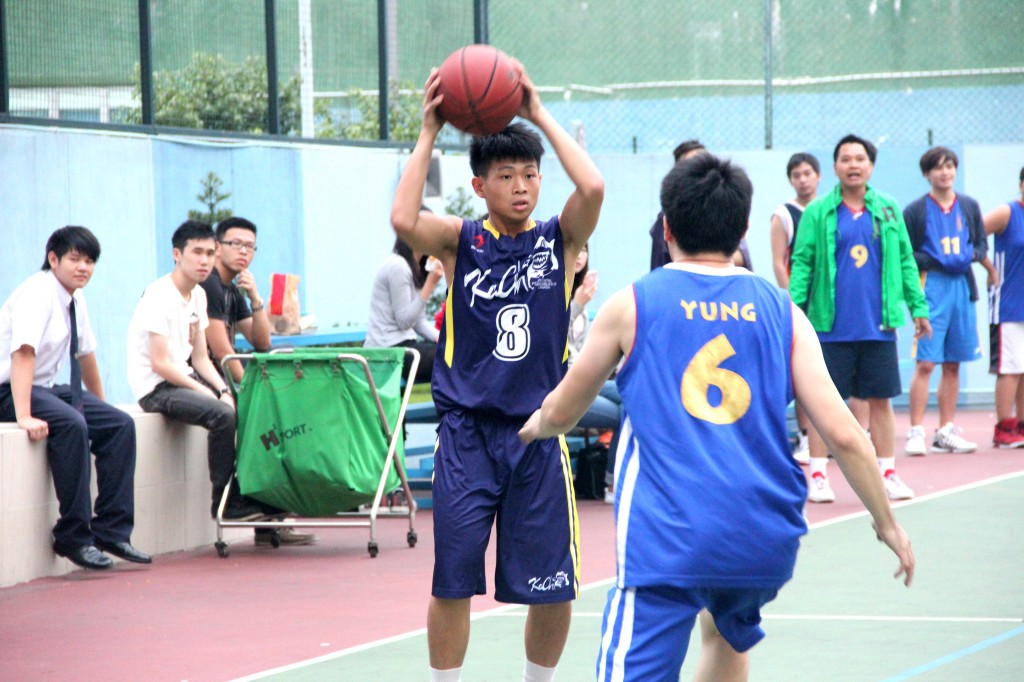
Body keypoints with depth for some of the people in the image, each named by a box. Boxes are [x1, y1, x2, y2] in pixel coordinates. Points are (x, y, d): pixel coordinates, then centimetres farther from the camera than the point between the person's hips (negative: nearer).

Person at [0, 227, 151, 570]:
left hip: (46, 387, 9)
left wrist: (99, 404, 27)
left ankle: (111, 531, -6)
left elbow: (86, 355, 20)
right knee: (71, 424, -33)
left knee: (120, 425, -5)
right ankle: (73, 537, -26)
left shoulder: (75, 299, 7)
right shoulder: (37, 293, -19)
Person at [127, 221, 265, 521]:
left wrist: (224, 390, -5)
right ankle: (226, 501, -19)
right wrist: (205, 392, -18)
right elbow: (160, 365, -20)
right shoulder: (159, 296, -16)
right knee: (223, 415, -30)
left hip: (184, 378, 9)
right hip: (155, 387, -9)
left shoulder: (198, 295, 12)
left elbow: (200, 358, 12)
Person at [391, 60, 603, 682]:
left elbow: (593, 188, -18)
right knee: (452, 582, -1)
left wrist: (540, 115, -12)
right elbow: (404, 220, -19)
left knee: (554, 586, 5)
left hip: (537, 432, 1)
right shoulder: (461, 241, 1)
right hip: (467, 431, -1)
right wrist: (429, 133, -15)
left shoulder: (560, 239, 3)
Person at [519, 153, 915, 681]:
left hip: (667, 541, -4)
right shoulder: (782, 311, 7)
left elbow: (561, 413, 17)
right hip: (767, 539, 4)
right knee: (728, 635, 34)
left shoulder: (631, 305, 4)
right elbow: (842, 434, 1)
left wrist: (536, 425, 41)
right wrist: (888, 523, 13)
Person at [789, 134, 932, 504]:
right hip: (831, 327, -2)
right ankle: (818, 476, 7)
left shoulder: (888, 211, 8)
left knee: (880, 400, 7)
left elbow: (905, 261, 11)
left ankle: (887, 473, 16)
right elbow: (802, 263, -1)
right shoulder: (817, 213, 0)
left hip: (878, 326, 2)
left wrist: (918, 307, 6)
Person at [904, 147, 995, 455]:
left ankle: (946, 431, 15)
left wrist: (973, 254, -4)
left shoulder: (969, 206, 12)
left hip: (962, 287, 5)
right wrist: (933, 261, -15)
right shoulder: (916, 210, -1)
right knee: (925, 363, -11)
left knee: (953, 364, 9)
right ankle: (916, 432, -9)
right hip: (931, 287, -5)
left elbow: (982, 245, 16)